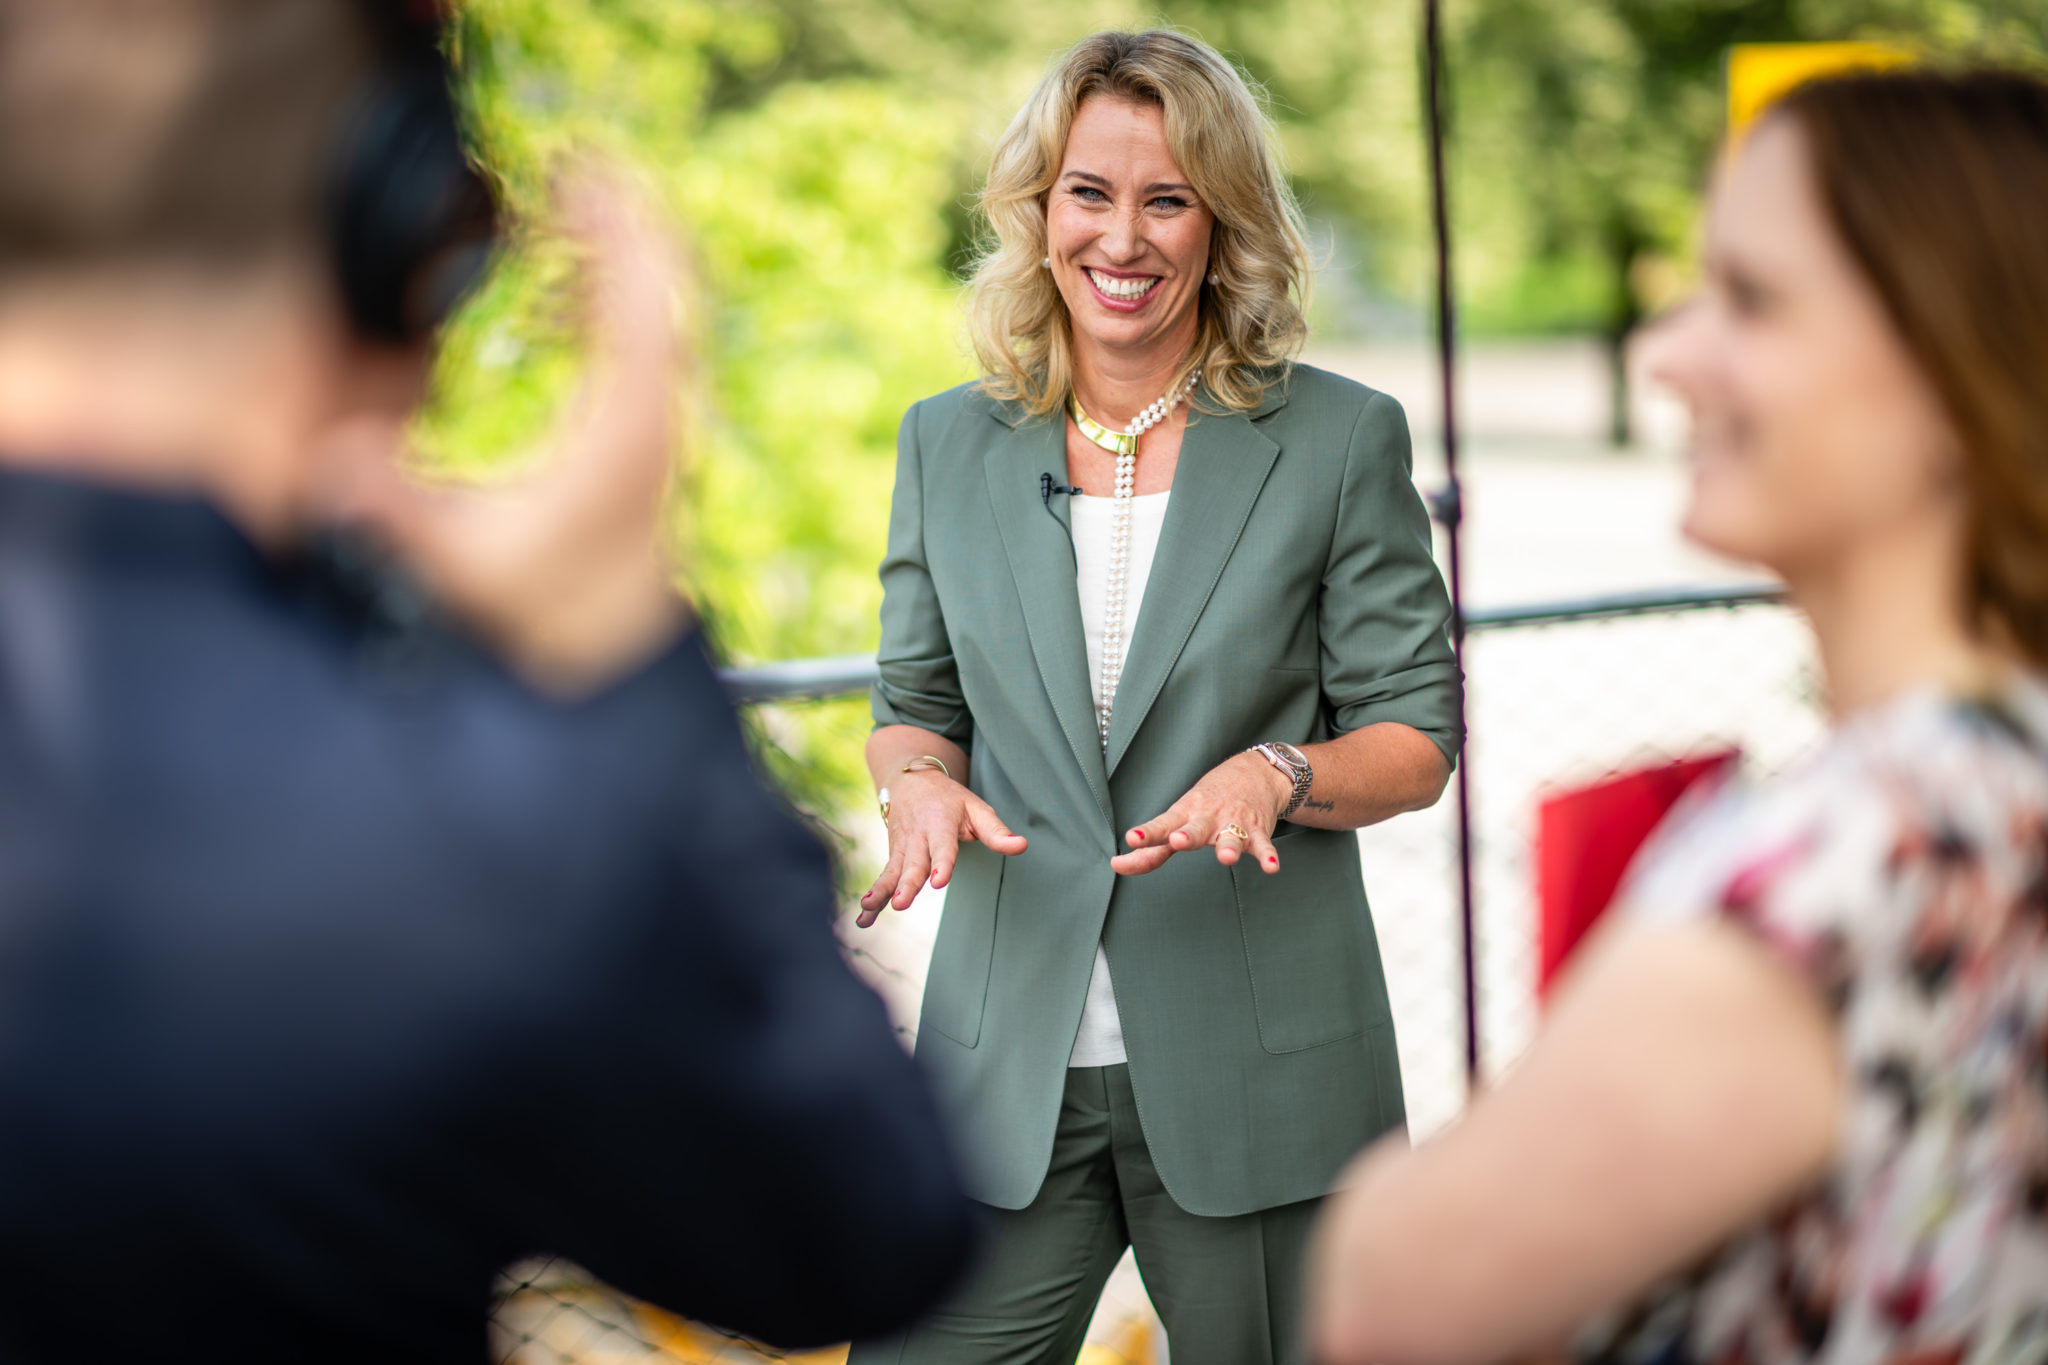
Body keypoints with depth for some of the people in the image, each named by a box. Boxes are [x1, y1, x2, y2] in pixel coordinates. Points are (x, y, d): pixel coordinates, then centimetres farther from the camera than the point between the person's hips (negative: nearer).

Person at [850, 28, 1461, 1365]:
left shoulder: (1341, 439, -1)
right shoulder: (949, 445, 8)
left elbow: (1415, 737, 1)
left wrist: (1278, 773, -19)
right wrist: (921, 782, -8)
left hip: (1260, 1077, -2)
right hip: (1008, 1072, 2)